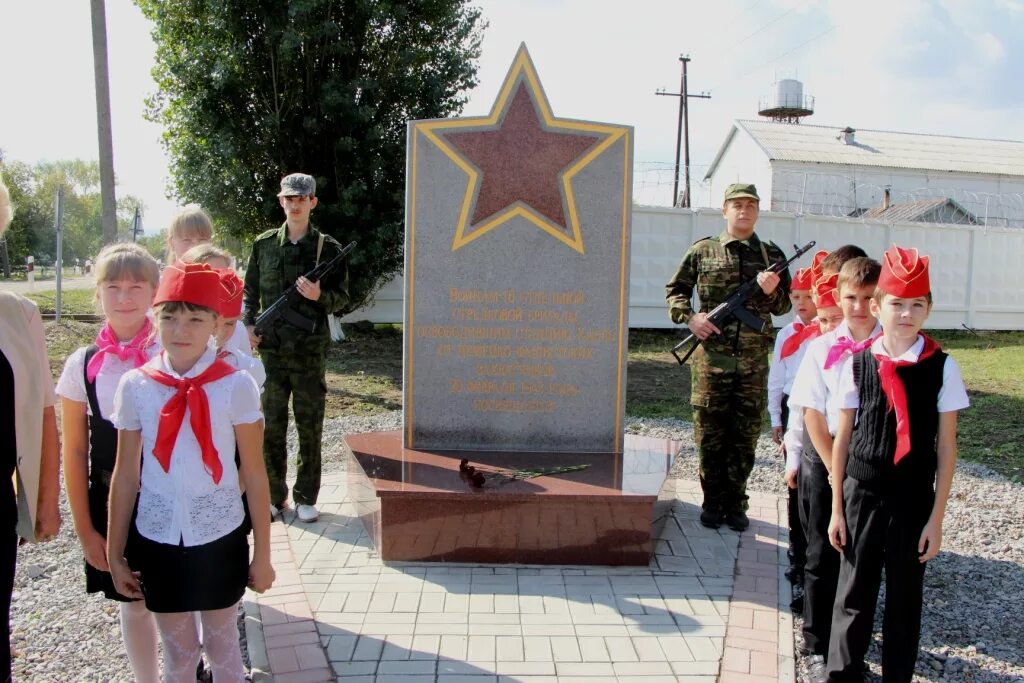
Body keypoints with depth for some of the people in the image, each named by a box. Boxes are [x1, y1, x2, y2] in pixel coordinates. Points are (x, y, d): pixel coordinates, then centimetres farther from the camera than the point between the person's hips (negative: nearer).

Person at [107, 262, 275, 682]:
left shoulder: (235, 386, -13)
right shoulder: (134, 386, -7)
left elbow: (254, 475, -8)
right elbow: (125, 475, -1)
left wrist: (262, 553, -4)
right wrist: (114, 553, 5)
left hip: (220, 537, -1)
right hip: (157, 537, 2)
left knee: (222, 643, 17)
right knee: (177, 649, 19)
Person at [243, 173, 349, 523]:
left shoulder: (327, 247, 1)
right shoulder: (264, 244, 7)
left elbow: (342, 297, 3)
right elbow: (250, 290, 15)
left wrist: (320, 295, -17)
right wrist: (248, 324, 0)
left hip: (311, 350, -2)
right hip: (271, 348, 2)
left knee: (310, 427, 6)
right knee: (272, 425, 8)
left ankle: (306, 498, 18)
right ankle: (273, 496, 21)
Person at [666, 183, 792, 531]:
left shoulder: (772, 255, 9)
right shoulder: (702, 251, 4)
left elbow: (784, 307, 11)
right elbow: (674, 290, 11)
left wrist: (772, 291, -11)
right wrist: (690, 317, -7)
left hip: (754, 362, 2)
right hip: (711, 358, -1)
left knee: (745, 436, 8)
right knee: (710, 434, 4)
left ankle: (735, 504, 21)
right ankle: (713, 503, 18)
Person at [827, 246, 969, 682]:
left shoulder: (942, 367, -6)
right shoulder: (858, 363, -3)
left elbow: (947, 448, -2)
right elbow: (842, 439, 3)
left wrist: (936, 519, -2)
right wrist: (837, 509, 4)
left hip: (914, 496, -1)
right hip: (862, 490, 1)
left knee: (905, 597, 11)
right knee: (854, 593, 10)